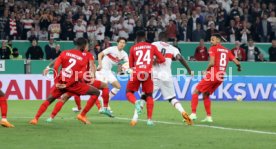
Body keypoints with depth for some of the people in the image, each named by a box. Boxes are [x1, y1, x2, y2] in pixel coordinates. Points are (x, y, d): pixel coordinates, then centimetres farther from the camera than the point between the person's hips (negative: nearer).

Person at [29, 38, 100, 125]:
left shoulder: (65, 53, 7)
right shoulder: (85, 57, 0)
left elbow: (55, 67, -6)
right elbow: (80, 76, -12)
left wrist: (56, 82, -2)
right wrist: (67, 85, -9)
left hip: (61, 82, 4)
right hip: (73, 84, -3)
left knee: (49, 99, 22)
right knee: (96, 93, 8)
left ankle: (36, 119, 9)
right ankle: (82, 115, 4)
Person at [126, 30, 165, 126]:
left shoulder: (133, 48, 9)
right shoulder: (152, 47, 9)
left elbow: (131, 65, 14)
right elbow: (162, 59, 9)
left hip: (136, 73, -1)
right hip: (148, 74, 1)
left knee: (129, 92, 17)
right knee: (149, 96, 15)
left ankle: (136, 102, -18)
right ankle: (149, 119, 5)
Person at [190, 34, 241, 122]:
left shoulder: (213, 48, -3)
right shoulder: (227, 51, 15)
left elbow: (212, 62, -16)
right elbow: (237, 62, 11)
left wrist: (207, 70, 1)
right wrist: (239, 67, 33)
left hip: (212, 75, -7)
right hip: (221, 78, 7)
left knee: (196, 92, 1)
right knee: (206, 95, 21)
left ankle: (193, 114, -12)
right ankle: (209, 117, 15)